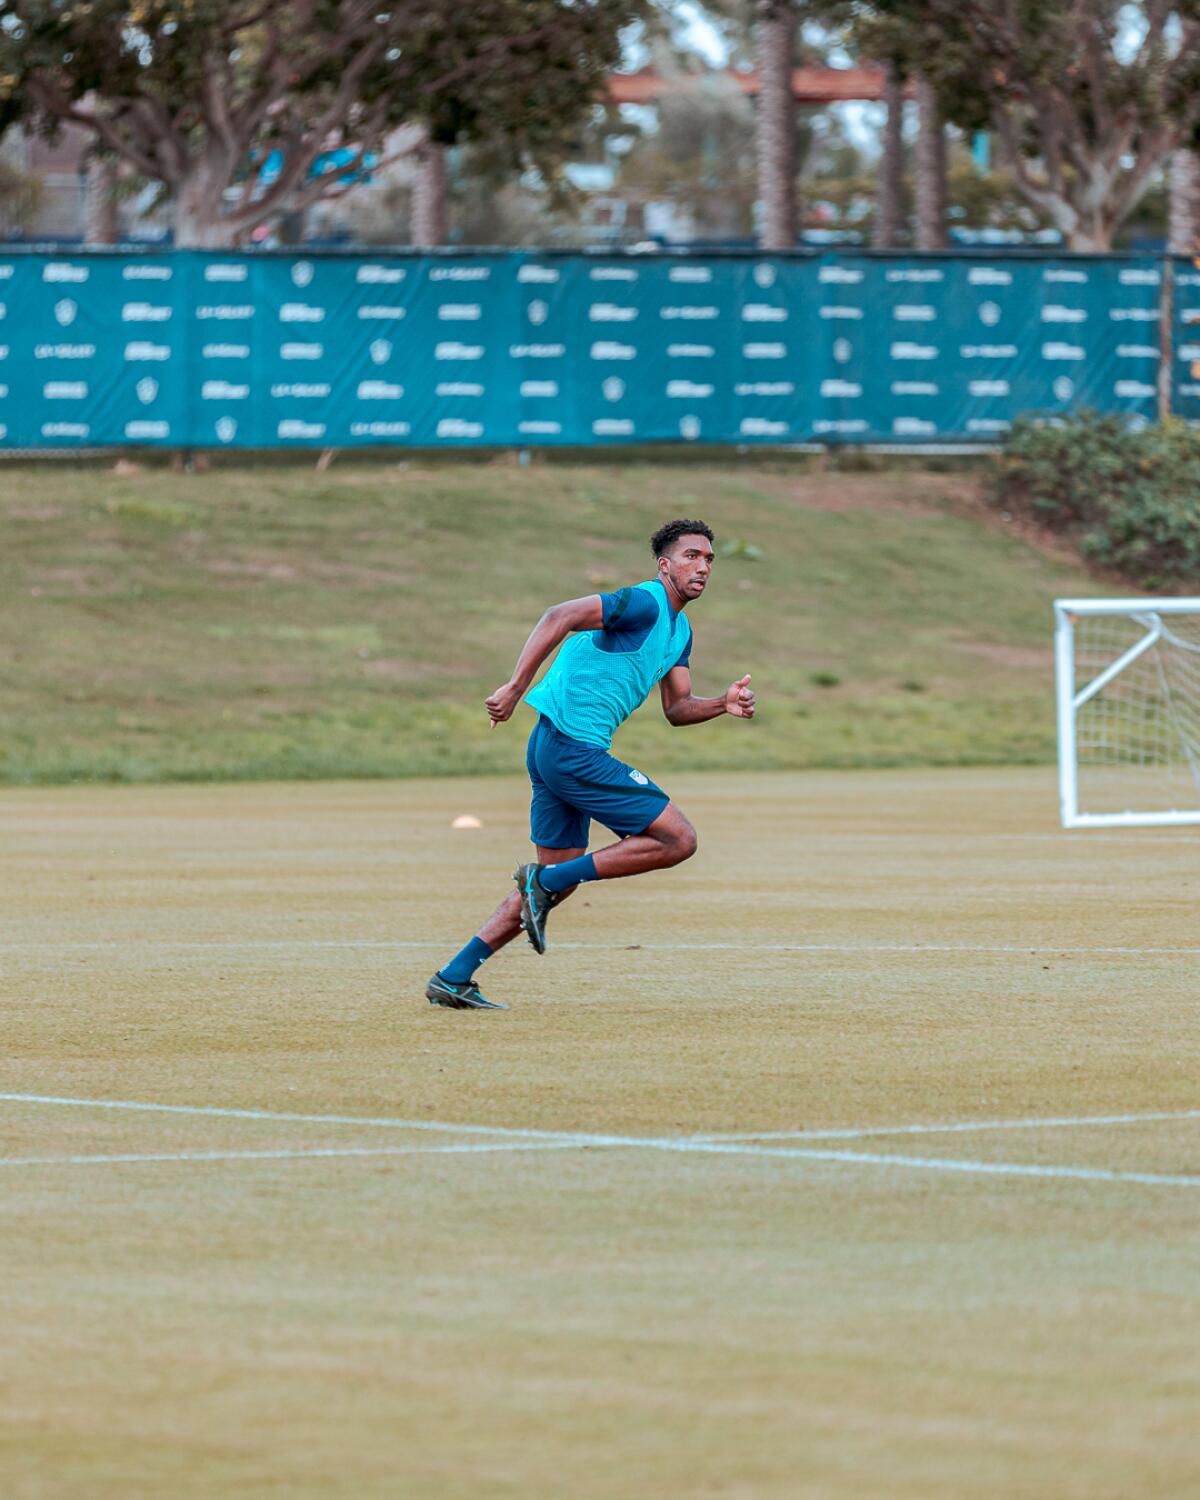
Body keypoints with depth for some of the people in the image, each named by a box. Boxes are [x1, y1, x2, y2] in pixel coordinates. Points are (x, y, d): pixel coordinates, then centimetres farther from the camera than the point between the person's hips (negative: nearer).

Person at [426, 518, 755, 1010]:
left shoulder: (679, 629, 18)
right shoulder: (645, 604, -13)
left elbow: (676, 709, 20)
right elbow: (560, 617, -23)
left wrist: (722, 704, 1)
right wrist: (516, 687, -29)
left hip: (553, 748, 10)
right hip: (575, 747, -10)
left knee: (560, 877, 16)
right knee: (678, 840, -9)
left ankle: (453, 979, 16)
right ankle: (544, 879, -6)